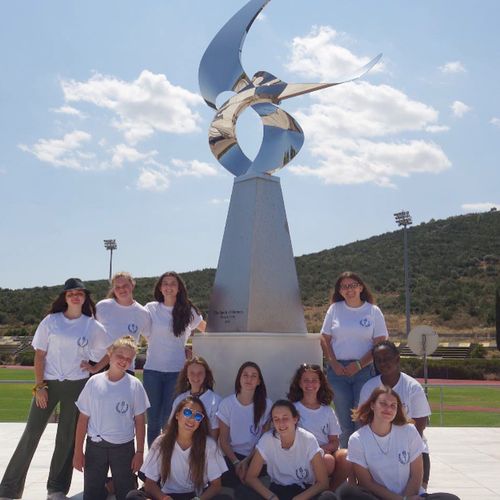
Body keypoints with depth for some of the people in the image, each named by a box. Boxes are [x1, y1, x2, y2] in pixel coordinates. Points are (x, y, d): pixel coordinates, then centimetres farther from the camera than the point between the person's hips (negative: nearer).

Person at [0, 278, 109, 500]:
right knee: (31, 433, 1)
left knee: (67, 436, 7)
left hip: (76, 386, 1)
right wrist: (39, 385, -5)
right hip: (48, 383, 0)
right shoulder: (51, 321, -1)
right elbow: (39, 354, -1)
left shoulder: (92, 326, 0)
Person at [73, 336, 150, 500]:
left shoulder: (134, 385, -5)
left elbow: (140, 421, 0)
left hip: (124, 447, 0)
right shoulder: (94, 382, -4)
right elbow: (83, 419, 0)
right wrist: (78, 451, 0)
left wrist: (139, 452, -2)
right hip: (95, 446, 1)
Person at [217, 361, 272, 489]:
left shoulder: (266, 404, -4)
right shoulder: (226, 403, -3)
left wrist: (247, 461, -11)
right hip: (233, 455, 1)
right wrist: (236, 462, -14)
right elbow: (223, 439, 0)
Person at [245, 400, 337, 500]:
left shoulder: (308, 439, -17)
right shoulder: (267, 440, -14)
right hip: (277, 490, 1)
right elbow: (251, 477, -8)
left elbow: (323, 482, -13)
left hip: (305, 490, -1)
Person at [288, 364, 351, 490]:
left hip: (327, 452, 4)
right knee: (327, 460, -34)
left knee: (346, 456, -28)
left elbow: (334, 442, 12)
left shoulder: (327, 411, 15)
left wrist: (322, 448, -11)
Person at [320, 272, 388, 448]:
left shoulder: (373, 311, 3)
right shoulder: (334, 309, 8)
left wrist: (359, 364, -11)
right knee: (344, 420, 5)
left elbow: (380, 343, -1)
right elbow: (325, 339, 8)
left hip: (364, 369, -1)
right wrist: (333, 363, -6)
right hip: (338, 370, 2)